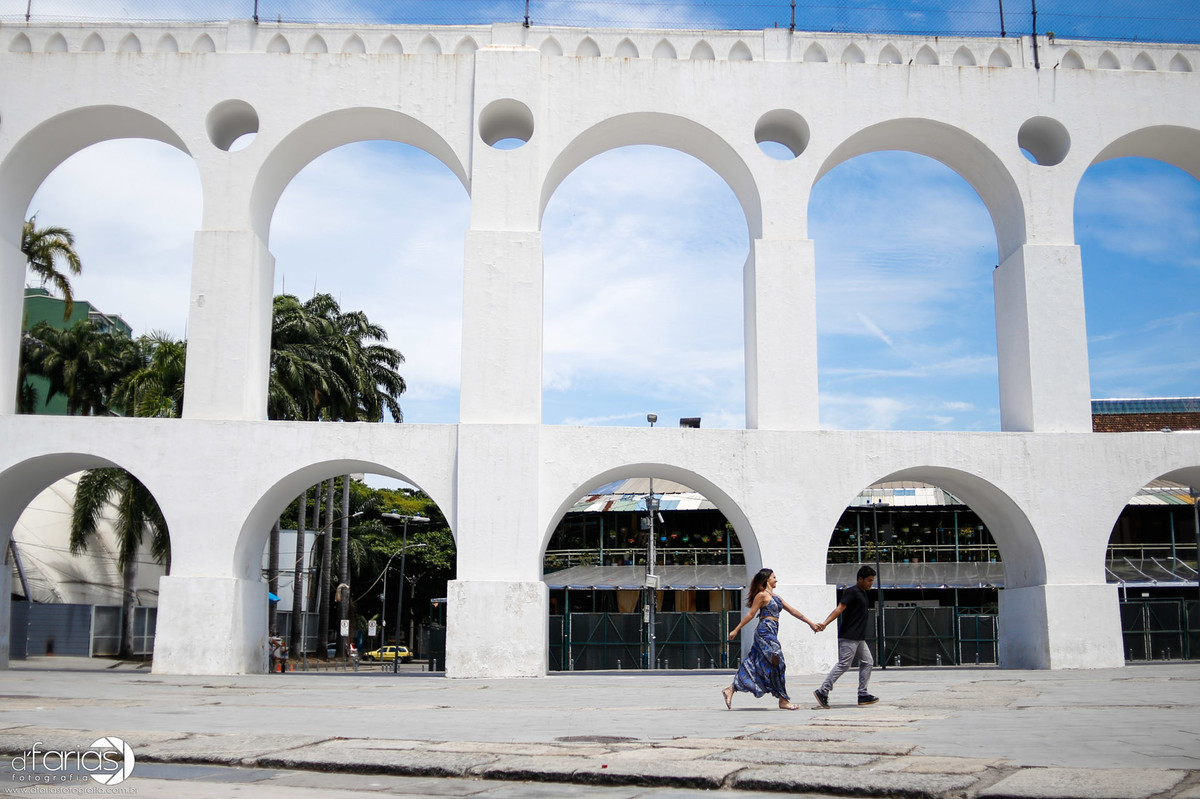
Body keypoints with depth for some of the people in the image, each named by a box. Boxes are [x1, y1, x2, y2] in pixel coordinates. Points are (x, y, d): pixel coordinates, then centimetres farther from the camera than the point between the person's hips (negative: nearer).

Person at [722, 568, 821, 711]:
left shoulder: (775, 596, 20)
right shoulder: (762, 595, -6)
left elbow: (792, 611, 21)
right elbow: (751, 614, -7)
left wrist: (810, 623, 20)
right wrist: (736, 630, -8)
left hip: (771, 633, 9)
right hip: (765, 631, -9)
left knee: (753, 665, 7)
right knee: (775, 663, -7)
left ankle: (730, 690, 8)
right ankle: (783, 700, -3)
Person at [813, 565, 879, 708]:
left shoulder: (863, 593, 17)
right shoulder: (852, 592, -12)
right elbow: (839, 609, -21)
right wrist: (825, 623, -32)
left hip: (859, 638, 10)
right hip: (848, 637, -10)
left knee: (867, 662, 10)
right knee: (843, 665, -10)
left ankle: (862, 695, 13)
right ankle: (822, 692, -8)